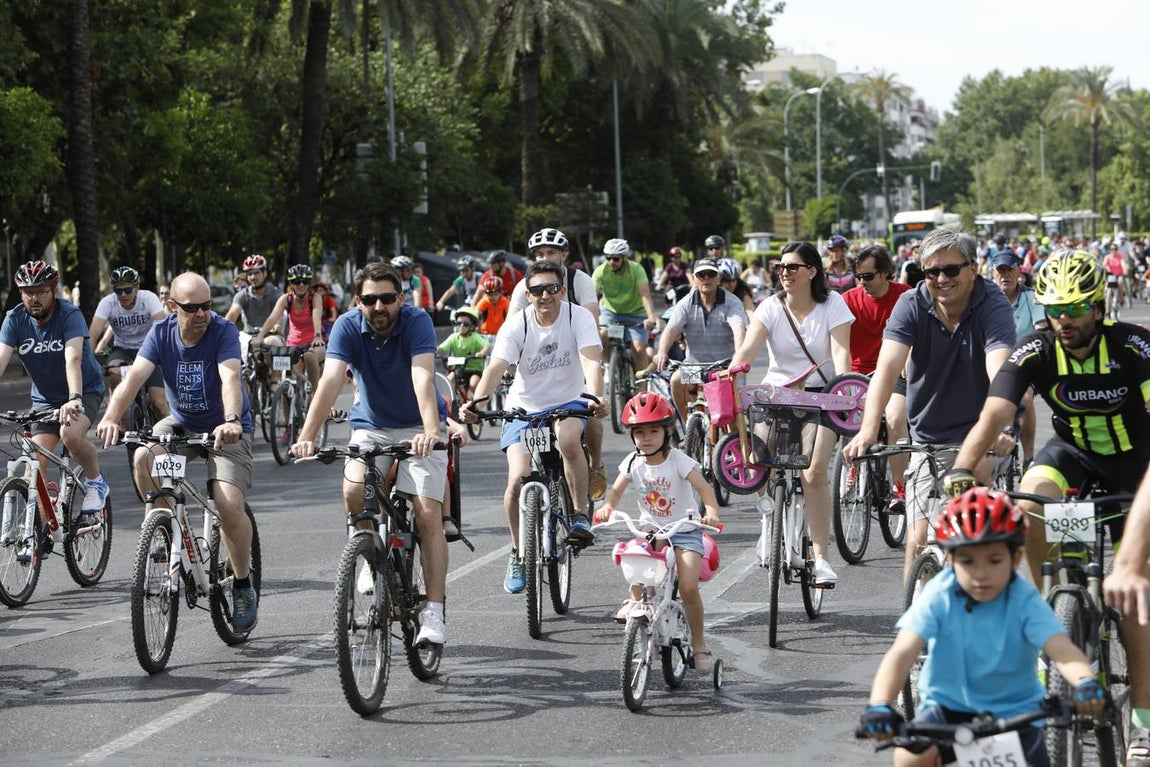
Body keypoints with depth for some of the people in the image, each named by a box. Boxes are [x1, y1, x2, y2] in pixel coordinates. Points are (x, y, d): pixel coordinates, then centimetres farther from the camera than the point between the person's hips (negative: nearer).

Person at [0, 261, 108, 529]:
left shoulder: (69, 315, -22)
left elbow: (73, 359, -37)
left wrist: (75, 399, -52)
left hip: (85, 390, -4)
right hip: (45, 397, 4)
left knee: (70, 434, -33)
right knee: (35, 466, -11)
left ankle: (96, 484, -6)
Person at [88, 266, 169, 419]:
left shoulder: (148, 298, -19)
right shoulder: (107, 303, -16)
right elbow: (93, 333, -26)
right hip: (122, 349, 1)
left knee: (159, 403, -15)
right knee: (114, 373, -33)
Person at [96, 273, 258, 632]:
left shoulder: (223, 331, -21)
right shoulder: (162, 333, -11)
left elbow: (230, 379, -36)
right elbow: (134, 376, -24)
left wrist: (231, 421, -56)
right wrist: (111, 417, -42)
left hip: (225, 428, -3)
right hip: (181, 422, 3)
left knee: (229, 503, -22)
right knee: (144, 459, -28)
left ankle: (244, 586, 0)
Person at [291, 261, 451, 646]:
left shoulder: (417, 322, -22)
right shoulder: (348, 327, -16)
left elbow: (423, 378, -36)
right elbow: (330, 380, -27)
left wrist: (431, 431, -52)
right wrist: (307, 436, -41)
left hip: (418, 428, -2)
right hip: (371, 425, 2)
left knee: (429, 515, -14)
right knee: (354, 491, -24)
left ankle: (434, 613, -11)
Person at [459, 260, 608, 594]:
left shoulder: (578, 317, -14)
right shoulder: (516, 326, -14)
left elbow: (592, 361, -28)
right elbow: (495, 367, -27)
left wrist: (595, 397, -49)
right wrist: (476, 402, -46)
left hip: (568, 403, -1)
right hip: (525, 408, 1)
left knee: (568, 438, -37)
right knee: (518, 480, -17)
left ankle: (581, 514, -17)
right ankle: (518, 553, 6)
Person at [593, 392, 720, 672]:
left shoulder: (678, 460, -13)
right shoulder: (633, 462, -1)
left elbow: (703, 487, -22)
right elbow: (616, 490, -3)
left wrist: (711, 511, -41)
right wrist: (607, 506, -26)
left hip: (684, 528, -3)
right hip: (650, 527, 3)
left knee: (688, 587, -18)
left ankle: (699, 645, 0)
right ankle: (636, 599, -3)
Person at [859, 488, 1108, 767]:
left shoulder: (1025, 601, -16)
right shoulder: (938, 597, -17)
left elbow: (1062, 650, -30)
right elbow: (902, 652, -28)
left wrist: (1085, 682, -54)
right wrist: (879, 705, -47)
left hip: (1014, 712, 1)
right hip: (948, 707, -1)